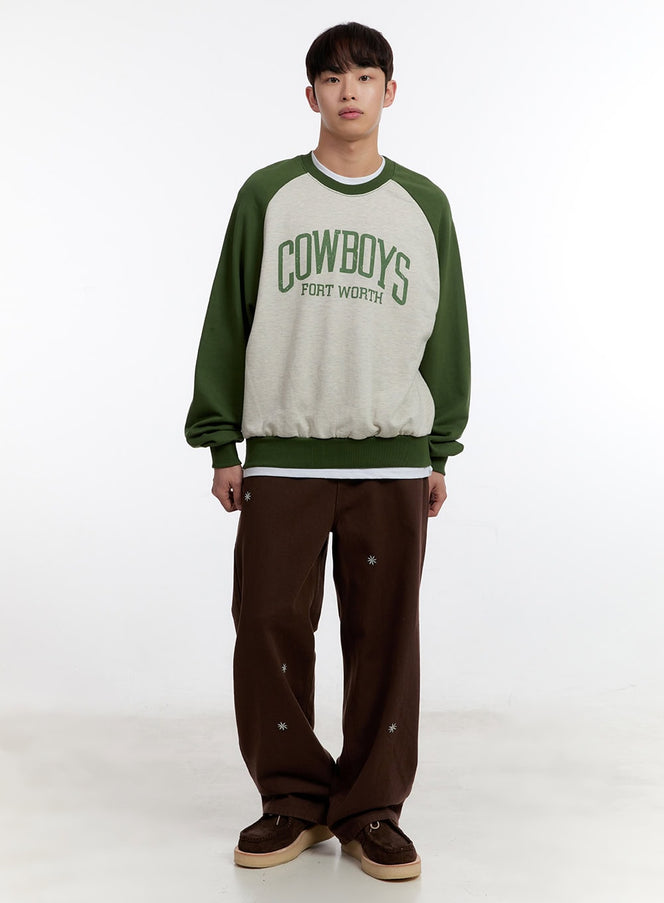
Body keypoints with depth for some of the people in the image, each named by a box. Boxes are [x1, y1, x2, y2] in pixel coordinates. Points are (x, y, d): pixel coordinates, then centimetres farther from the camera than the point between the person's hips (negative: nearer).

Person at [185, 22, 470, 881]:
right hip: (281, 460, 0)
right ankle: (291, 798, 16)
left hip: (393, 463, 1)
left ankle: (371, 808, 15)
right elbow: (227, 322, 6)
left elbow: (445, 333, 11)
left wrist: (440, 450, 7)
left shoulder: (424, 206, 10)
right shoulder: (266, 195, 7)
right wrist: (221, 443, 2)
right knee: (269, 627, -1)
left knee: (384, 637, 2)